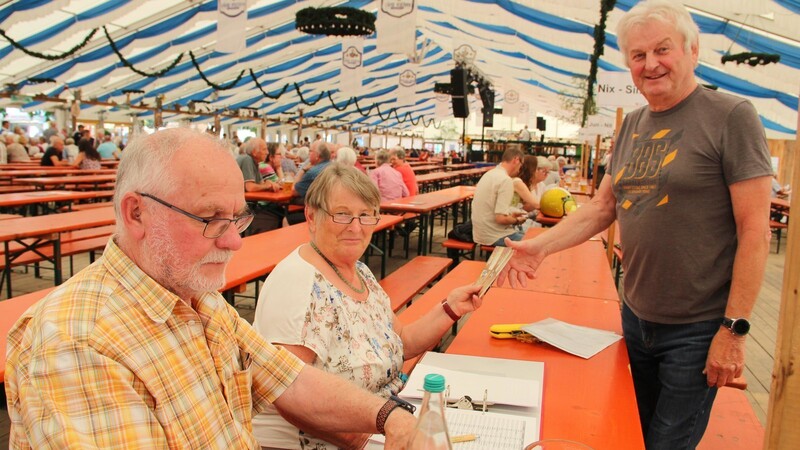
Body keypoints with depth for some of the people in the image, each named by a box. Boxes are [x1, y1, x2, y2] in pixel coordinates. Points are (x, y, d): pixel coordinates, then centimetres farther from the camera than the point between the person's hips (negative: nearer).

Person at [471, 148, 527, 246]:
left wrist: (510, 215, 16)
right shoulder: (506, 180, -19)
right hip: (495, 237, -10)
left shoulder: (489, 174, 9)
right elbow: (501, 218, -24)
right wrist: (517, 220, -6)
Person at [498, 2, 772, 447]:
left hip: (696, 328, -6)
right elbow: (602, 208, 10)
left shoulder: (731, 116, -12)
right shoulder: (633, 125, 7)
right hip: (636, 316, 6)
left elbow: (755, 231, -15)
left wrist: (734, 328, -17)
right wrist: (541, 246, -4)